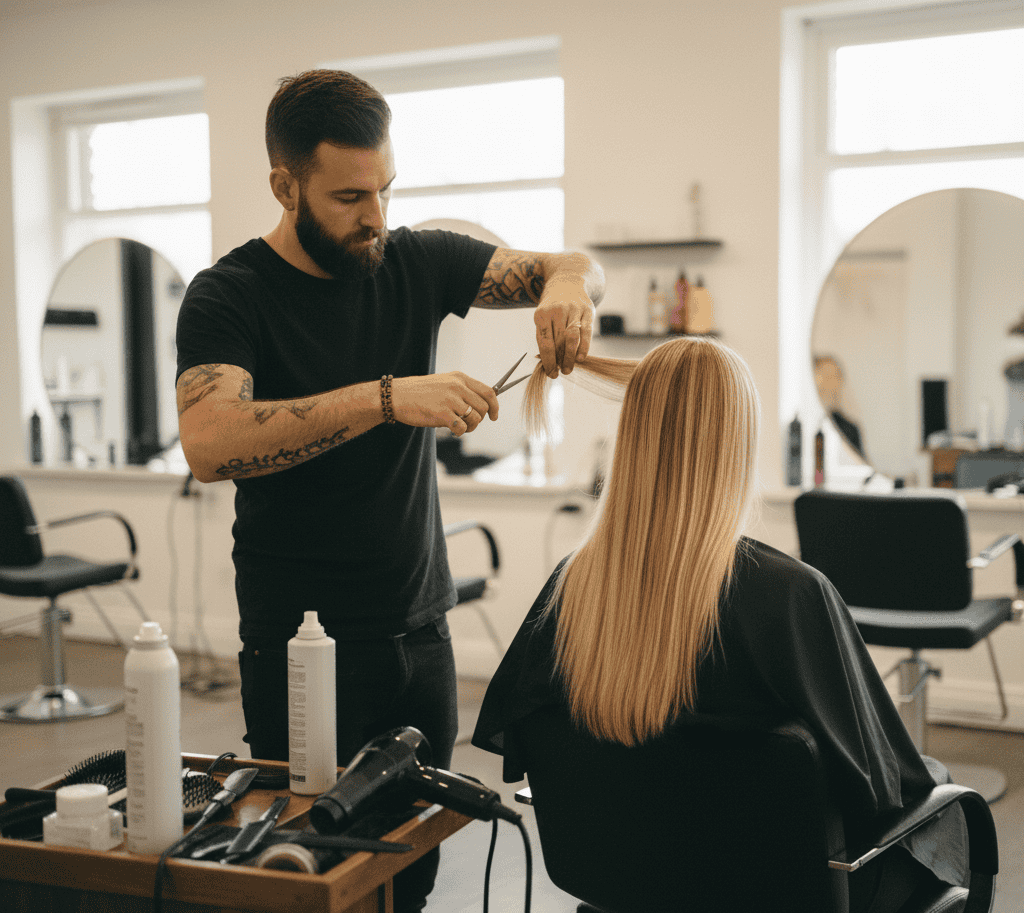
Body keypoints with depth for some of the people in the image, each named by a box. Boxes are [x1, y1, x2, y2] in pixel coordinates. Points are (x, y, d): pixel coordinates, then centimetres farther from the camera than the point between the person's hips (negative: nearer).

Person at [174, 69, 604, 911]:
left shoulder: (415, 264, 4)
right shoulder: (230, 295, -11)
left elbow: (572, 266, 8)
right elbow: (209, 444, -28)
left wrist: (566, 283, -16)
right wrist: (386, 399, -34)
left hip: (419, 627, 4)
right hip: (299, 643, -4)